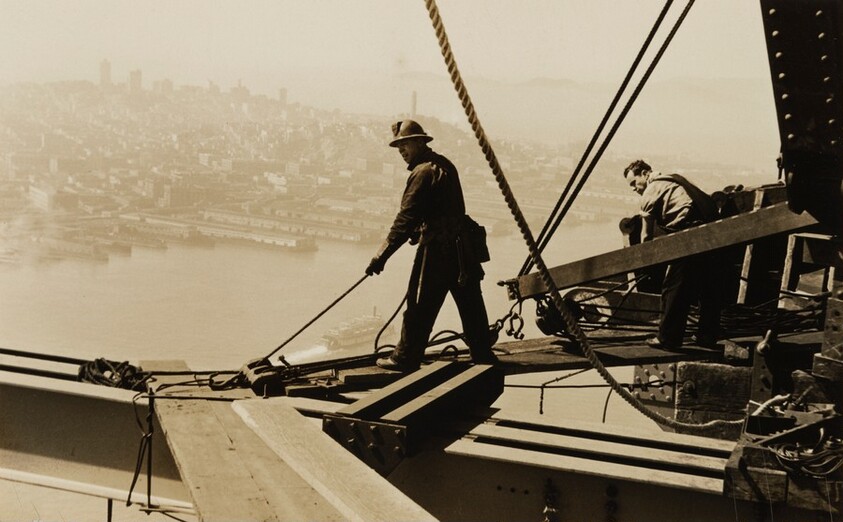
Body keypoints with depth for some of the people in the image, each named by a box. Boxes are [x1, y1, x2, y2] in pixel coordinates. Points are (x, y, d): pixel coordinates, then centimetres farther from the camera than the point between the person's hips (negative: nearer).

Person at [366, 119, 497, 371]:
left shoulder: (423, 172, -14)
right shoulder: (445, 165, 14)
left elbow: (406, 219, -20)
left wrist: (382, 255, -20)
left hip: (437, 249, -9)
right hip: (461, 245, 9)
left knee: (420, 306, 0)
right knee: (470, 303, 14)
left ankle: (406, 358, 8)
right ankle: (483, 355, 22)